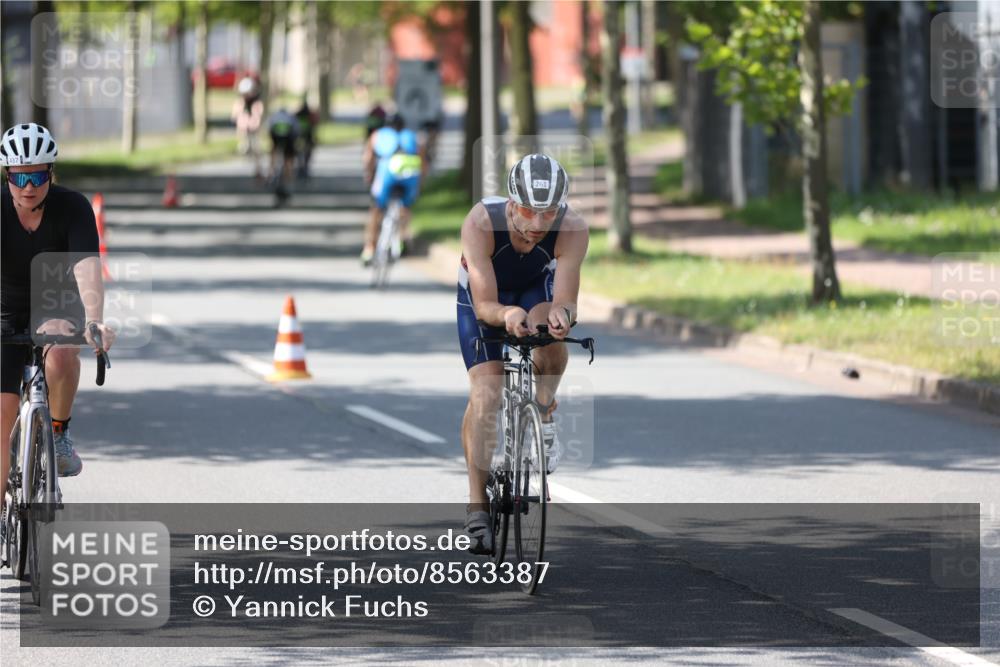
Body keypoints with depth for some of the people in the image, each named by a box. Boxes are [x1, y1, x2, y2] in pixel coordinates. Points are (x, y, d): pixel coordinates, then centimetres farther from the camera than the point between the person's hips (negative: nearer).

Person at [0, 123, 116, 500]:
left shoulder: (73, 207, -20)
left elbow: (87, 268, -33)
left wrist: (95, 322, -50)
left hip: (56, 306, -1)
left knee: (61, 354, -37)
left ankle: (60, 432, -10)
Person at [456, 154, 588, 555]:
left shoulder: (572, 229, -34)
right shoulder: (481, 223, -38)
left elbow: (566, 301, -38)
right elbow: (484, 306, -38)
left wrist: (561, 314, -61)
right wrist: (507, 315, -60)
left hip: (537, 286, 1)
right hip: (484, 294, -1)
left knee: (550, 338, -33)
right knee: (484, 394, -16)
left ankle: (543, 415, -5)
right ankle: (478, 506, -11)